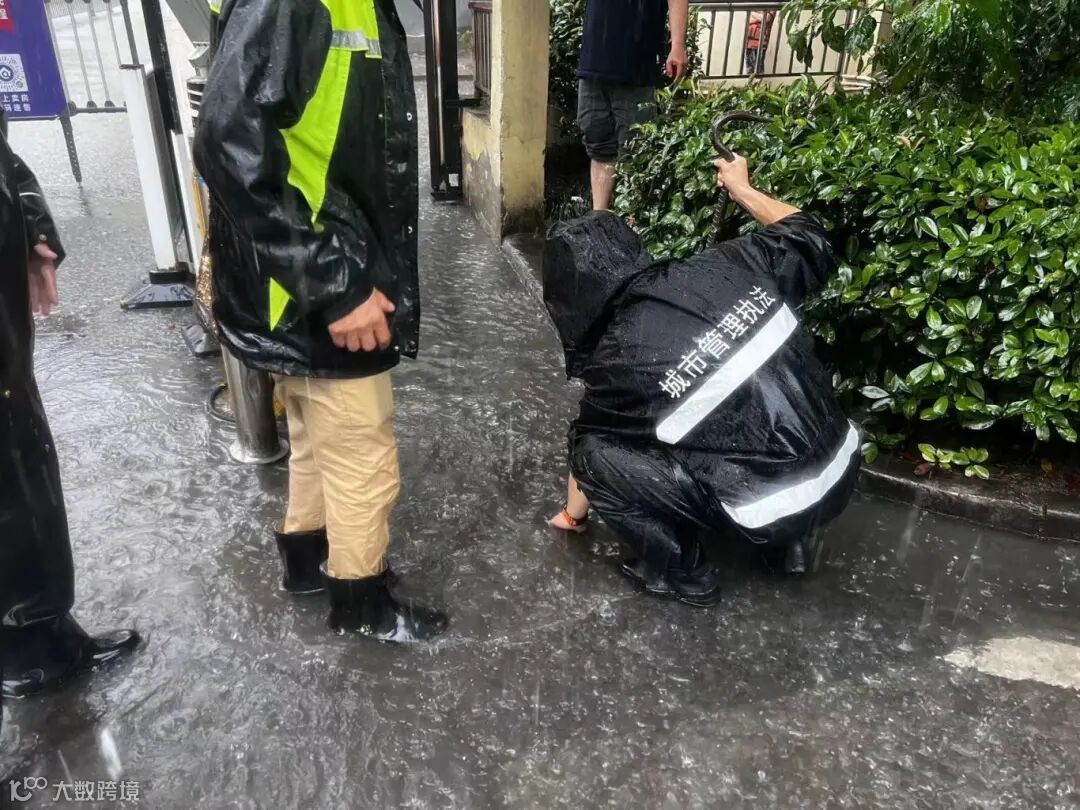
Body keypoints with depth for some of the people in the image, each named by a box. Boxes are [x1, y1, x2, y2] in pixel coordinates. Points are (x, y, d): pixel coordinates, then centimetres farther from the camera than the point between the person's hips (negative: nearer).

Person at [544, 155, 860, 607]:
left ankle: (680, 573, 12)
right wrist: (742, 190, 30)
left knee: (599, 453, -1)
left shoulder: (618, 362, -12)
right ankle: (793, 540, 31)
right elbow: (810, 241, 16)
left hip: (769, 509, -6)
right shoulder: (730, 264, -4)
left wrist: (573, 515, 27)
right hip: (844, 470, 6)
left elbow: (587, 447, 7)